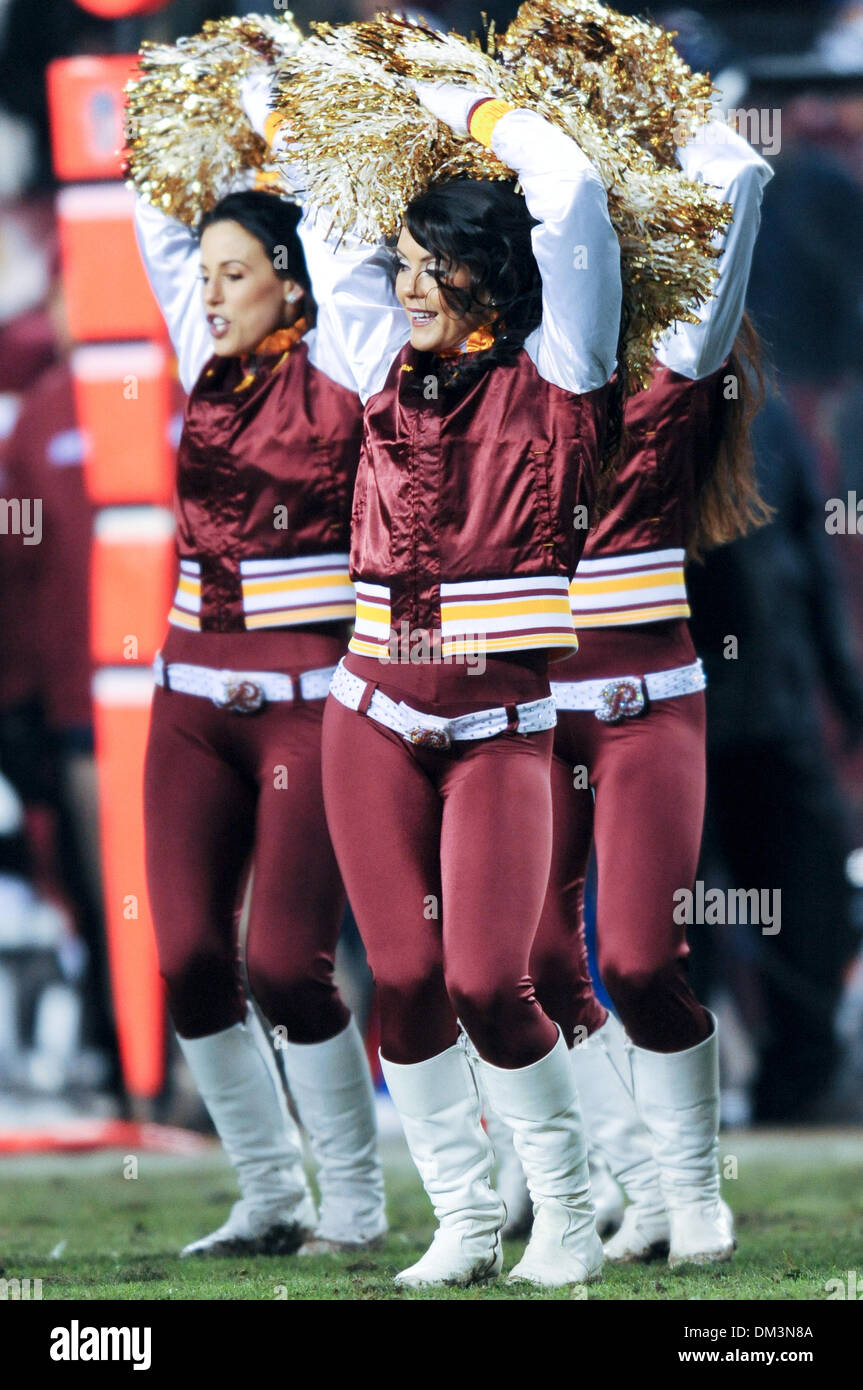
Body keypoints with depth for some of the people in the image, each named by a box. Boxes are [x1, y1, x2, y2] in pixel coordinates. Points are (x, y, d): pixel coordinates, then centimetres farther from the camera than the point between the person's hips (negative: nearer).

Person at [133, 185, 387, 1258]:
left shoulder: (336, 377, -5)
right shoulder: (212, 367, 11)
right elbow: (160, 226, 19)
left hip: (308, 702, -6)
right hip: (195, 702, 6)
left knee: (286, 964, -7)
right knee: (188, 959, -1)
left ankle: (355, 1204, 9)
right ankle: (269, 1199, 12)